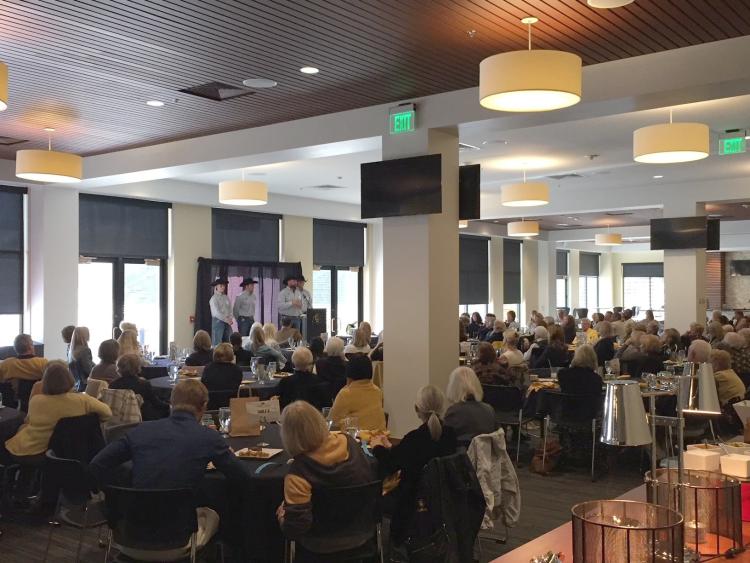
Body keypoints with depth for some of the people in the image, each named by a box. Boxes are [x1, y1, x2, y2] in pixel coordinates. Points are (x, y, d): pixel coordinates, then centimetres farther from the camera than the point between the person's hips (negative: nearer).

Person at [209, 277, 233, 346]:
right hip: (218, 321, -6)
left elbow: (230, 310, 11)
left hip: (227, 322, 6)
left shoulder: (226, 298, 12)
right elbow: (217, 313, -13)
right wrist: (226, 320, -13)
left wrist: (230, 319, -8)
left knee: (228, 342, 5)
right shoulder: (214, 298, -6)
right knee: (217, 342, -4)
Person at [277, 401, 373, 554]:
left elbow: (295, 527, -27)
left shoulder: (298, 472, -30)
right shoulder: (349, 443, -15)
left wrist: (282, 517, -6)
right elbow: (369, 480, 3)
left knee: (280, 511, 21)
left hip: (324, 544, -5)